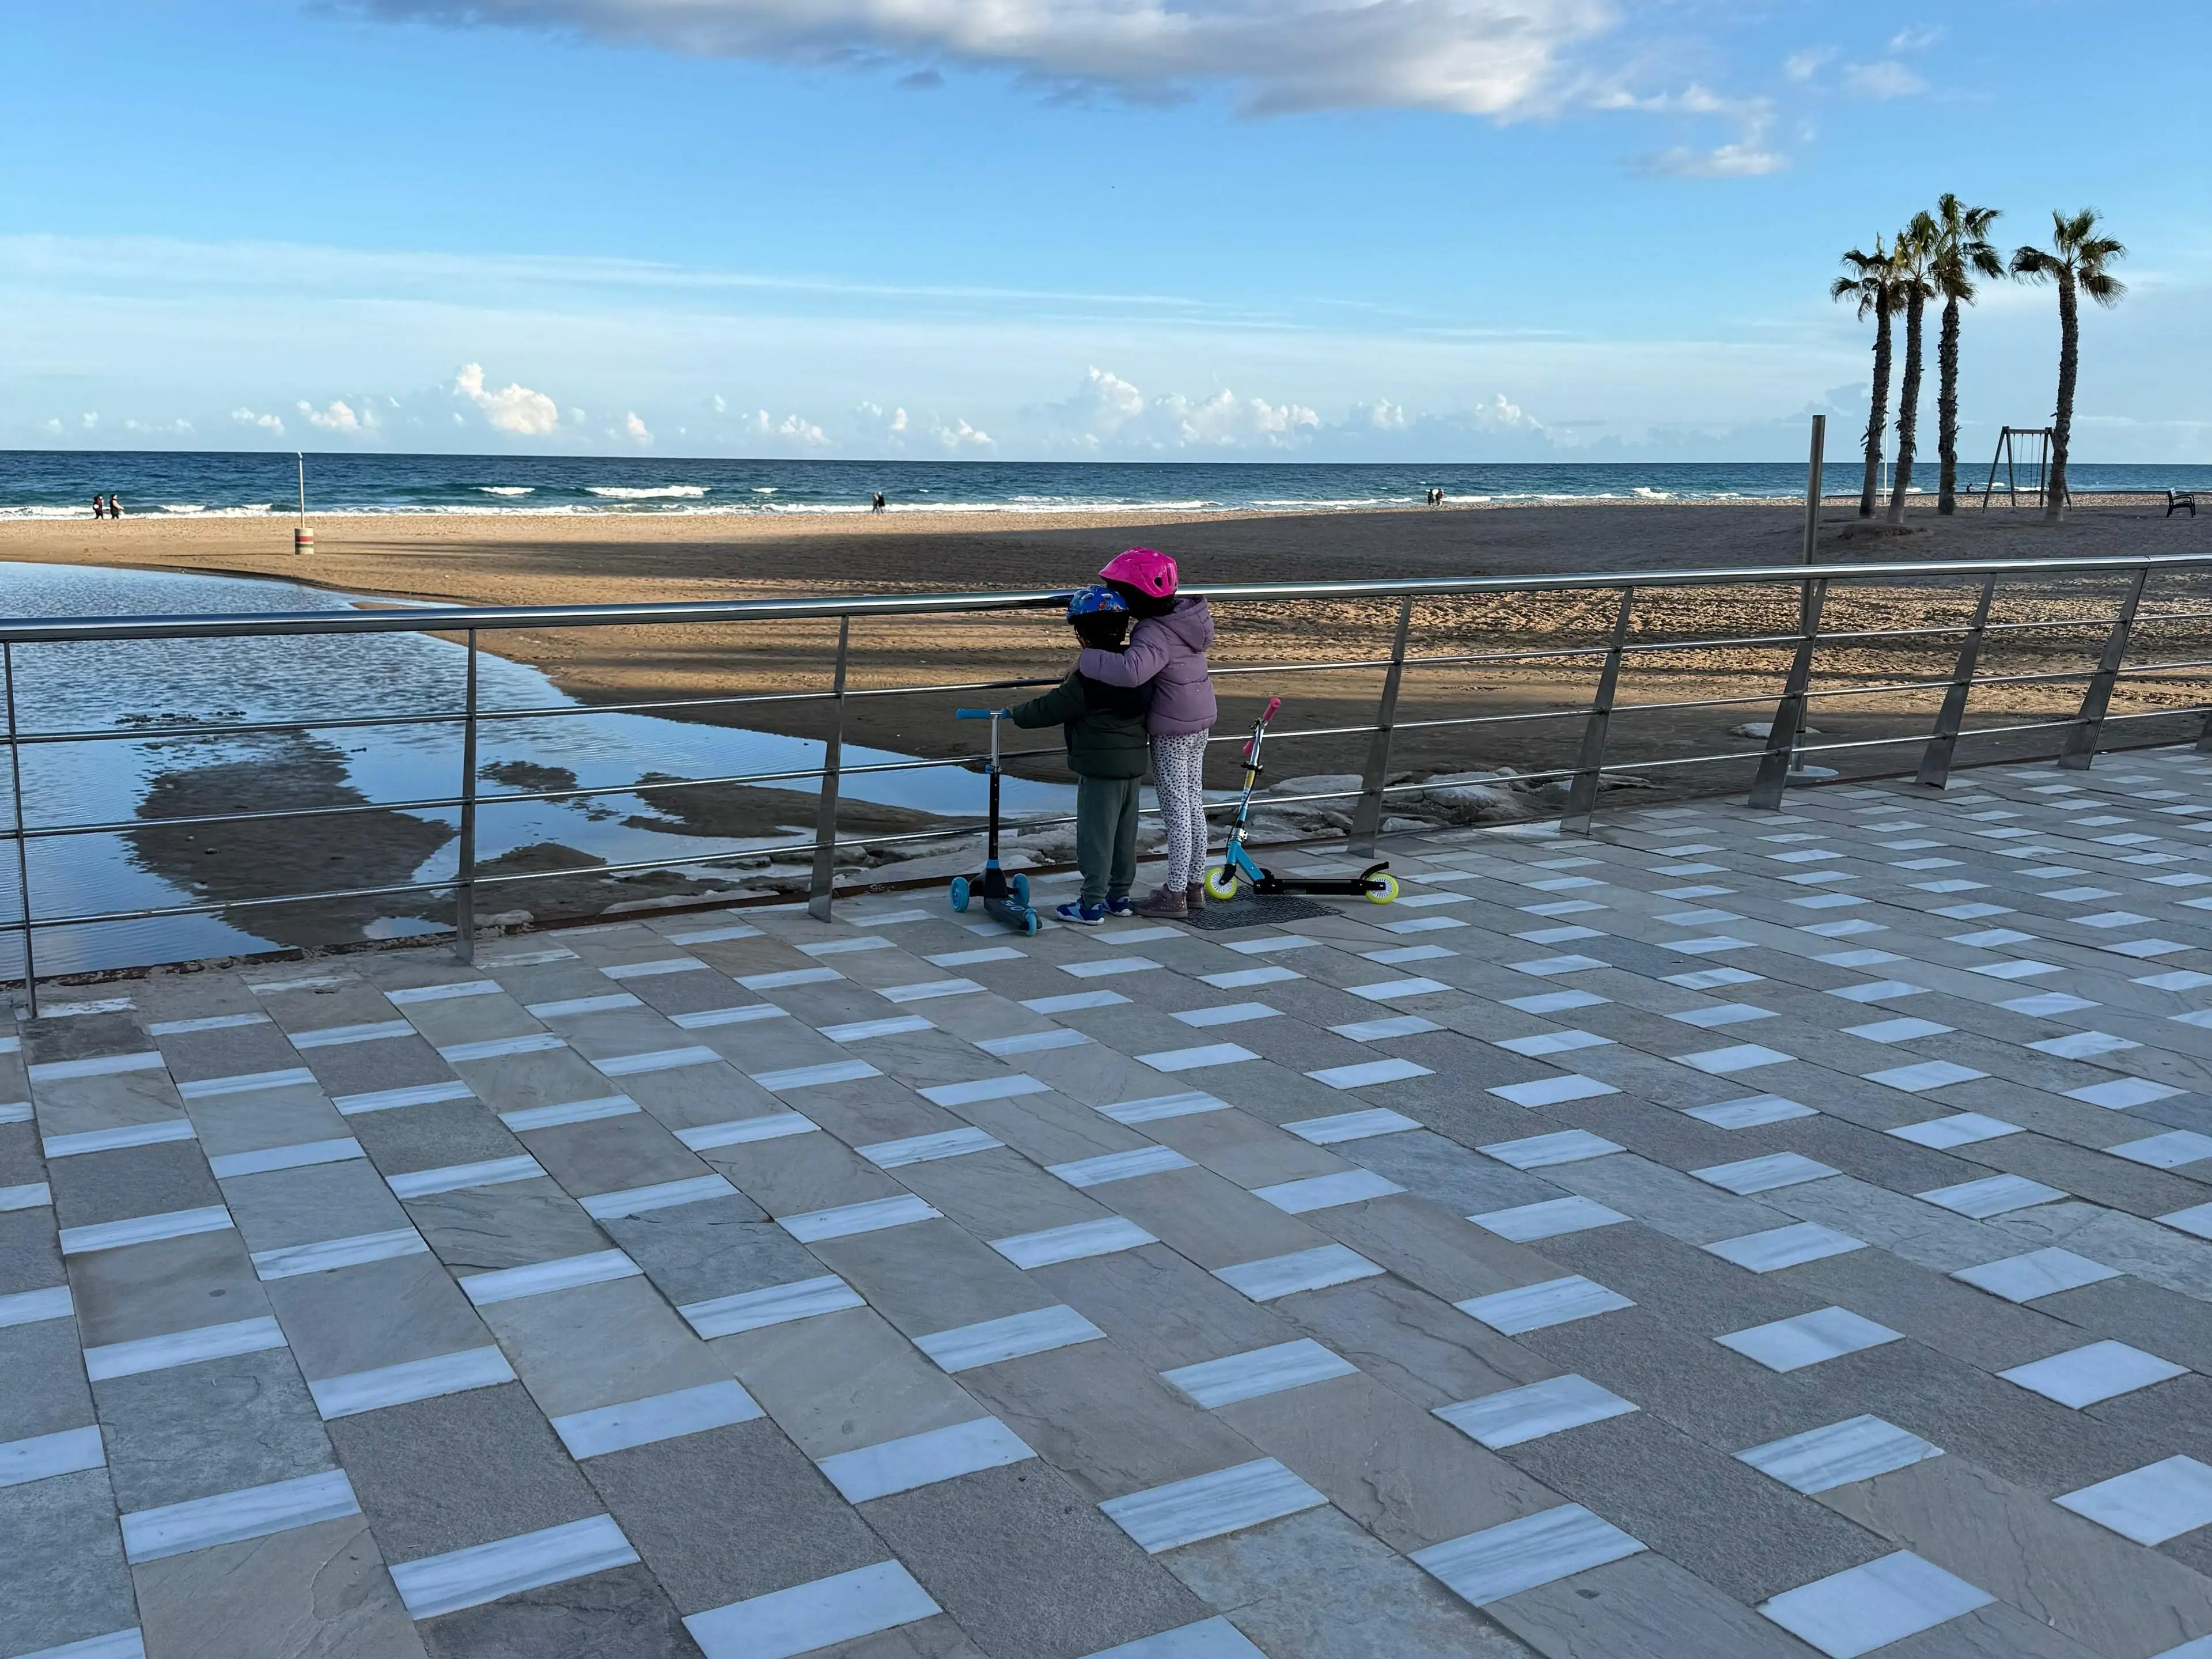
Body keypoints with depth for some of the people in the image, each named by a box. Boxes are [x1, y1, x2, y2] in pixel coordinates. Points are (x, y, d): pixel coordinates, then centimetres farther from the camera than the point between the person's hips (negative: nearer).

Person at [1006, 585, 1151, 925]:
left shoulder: (1087, 679, -19)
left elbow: (1050, 709, -12)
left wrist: (1015, 713, 3)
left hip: (1100, 769, -8)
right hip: (1134, 766, 8)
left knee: (1095, 835, -1)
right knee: (1125, 833, 15)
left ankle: (1092, 904, 3)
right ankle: (1119, 895, 25)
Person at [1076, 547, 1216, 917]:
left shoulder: (1155, 635, -26)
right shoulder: (1186, 614, 2)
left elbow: (1131, 670, -46)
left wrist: (1086, 660, -32)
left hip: (1171, 731, -9)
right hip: (1200, 720, 9)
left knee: (1176, 811, 0)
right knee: (1193, 804, 16)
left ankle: (1175, 893, 9)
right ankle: (1195, 886, 26)